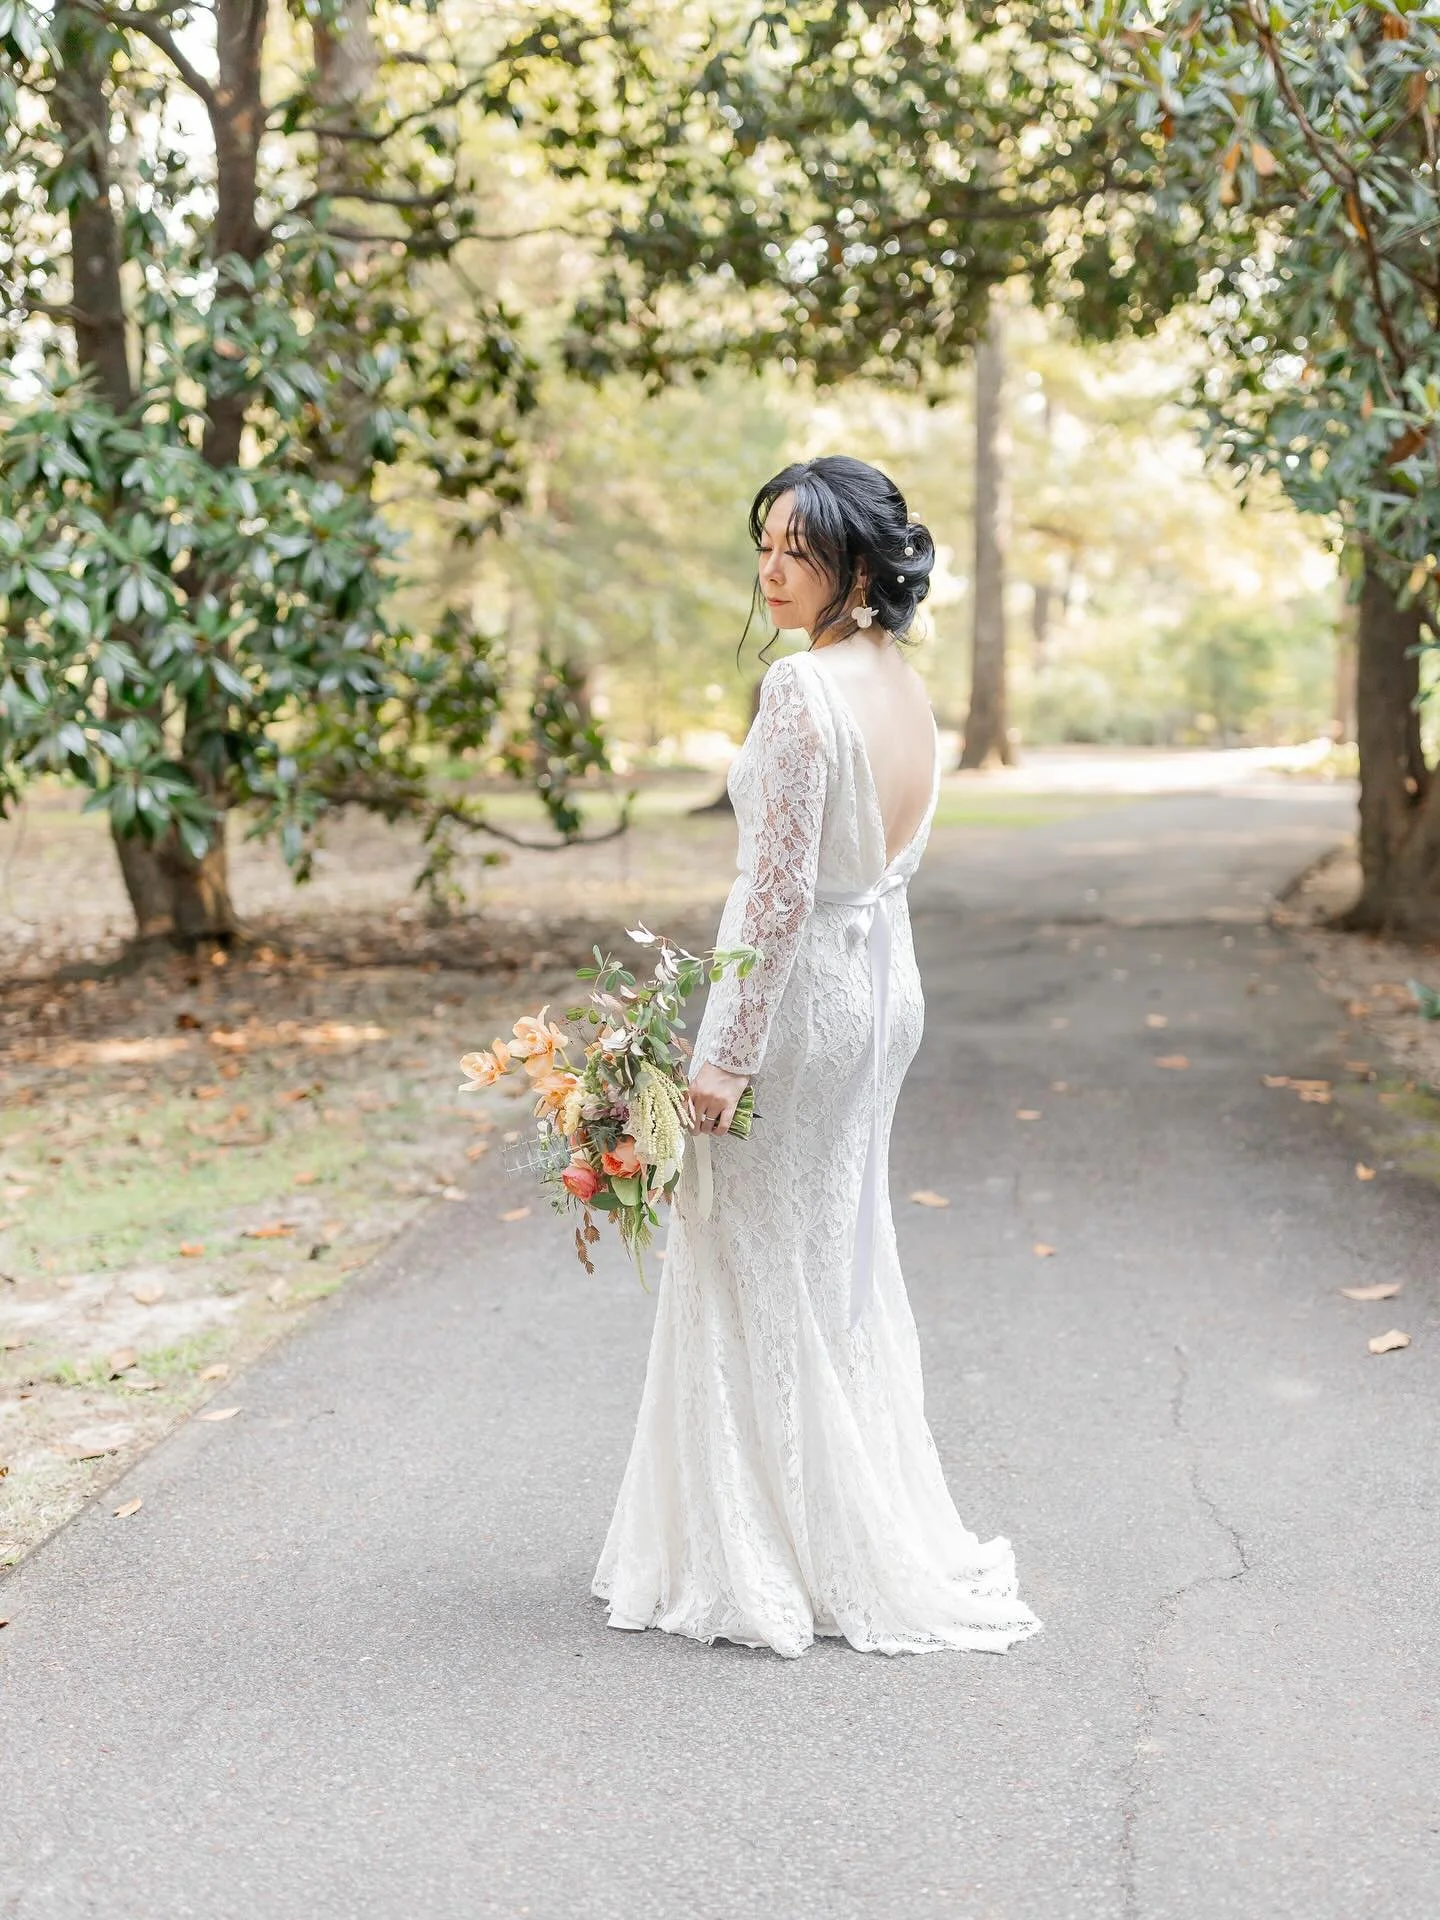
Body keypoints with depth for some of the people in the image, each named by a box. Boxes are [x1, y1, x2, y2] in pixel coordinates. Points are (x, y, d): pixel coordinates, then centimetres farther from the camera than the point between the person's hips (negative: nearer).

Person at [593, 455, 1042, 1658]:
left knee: (764, 1275, 3)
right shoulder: (909, 683, 8)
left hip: (803, 989, -9)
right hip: (887, 981, 9)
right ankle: (877, 1543, 30)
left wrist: (725, 1053, -19)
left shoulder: (802, 686, -19)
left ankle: (774, 1565, 12)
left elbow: (780, 891, -23)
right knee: (846, 1265, 19)